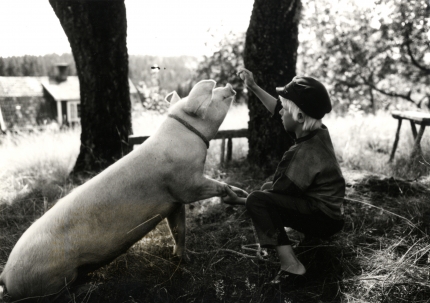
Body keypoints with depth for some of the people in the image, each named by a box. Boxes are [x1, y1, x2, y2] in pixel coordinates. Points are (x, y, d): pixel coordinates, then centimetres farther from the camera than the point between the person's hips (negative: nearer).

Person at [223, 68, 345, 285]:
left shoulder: (306, 154, -29)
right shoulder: (317, 132, -2)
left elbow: (280, 191, -20)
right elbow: (278, 112, 10)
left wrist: (240, 199, -9)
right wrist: (254, 88, 7)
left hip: (323, 218, -10)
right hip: (326, 209, 10)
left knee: (257, 201, -23)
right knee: (269, 188, 23)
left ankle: (291, 265, -24)